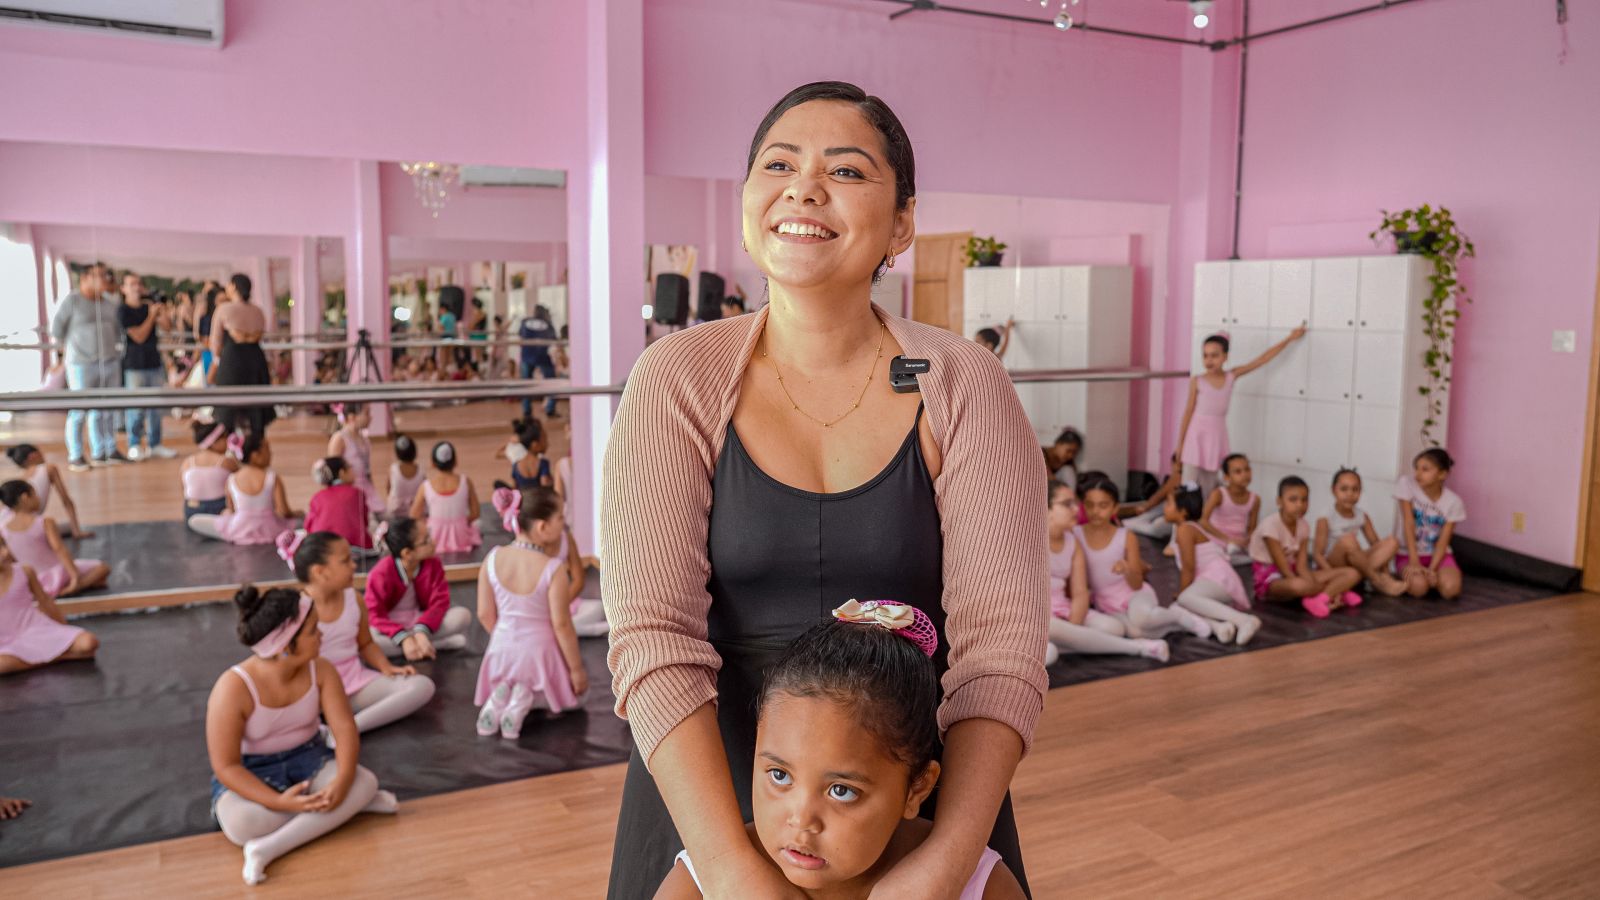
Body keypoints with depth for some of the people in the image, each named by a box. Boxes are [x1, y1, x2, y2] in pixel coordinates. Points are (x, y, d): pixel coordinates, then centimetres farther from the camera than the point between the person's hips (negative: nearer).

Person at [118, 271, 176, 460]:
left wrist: (160, 311, -7)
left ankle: (155, 445, 14)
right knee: (136, 408, -3)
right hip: (135, 366, -5)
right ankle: (134, 447, 5)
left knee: (156, 407, 7)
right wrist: (151, 315, -9)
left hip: (154, 363, 5)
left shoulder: (148, 307, 11)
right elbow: (139, 336, -12)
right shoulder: (123, 311, -6)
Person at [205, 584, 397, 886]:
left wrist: (342, 782, -33)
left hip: (307, 758, 4)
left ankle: (267, 849, -25)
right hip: (251, 771, -3)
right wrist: (278, 801, -34)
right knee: (241, 824, -37)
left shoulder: (320, 670, -13)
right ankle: (349, 804, -22)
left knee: (365, 783, -24)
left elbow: (345, 728, -14)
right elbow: (225, 766, -22)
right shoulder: (233, 688, -26)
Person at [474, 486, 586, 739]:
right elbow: (561, 625, -19)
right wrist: (577, 668, -6)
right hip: (538, 649, -4)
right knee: (573, 697, 24)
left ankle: (499, 697, 1)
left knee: (507, 681, 38)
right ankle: (522, 701, -5)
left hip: (502, 648, 4)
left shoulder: (493, 558, -10)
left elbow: (484, 614, -2)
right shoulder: (553, 568, -24)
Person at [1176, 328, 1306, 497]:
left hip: (1217, 436, 3)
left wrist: (1289, 339, 6)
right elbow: (1189, 411, -2)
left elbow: (1263, 359, 4)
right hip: (1197, 436, -3)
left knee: (1210, 488, 9)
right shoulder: (1197, 381, -6)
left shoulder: (1231, 376, 1)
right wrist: (1180, 444, 0)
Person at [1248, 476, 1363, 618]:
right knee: (1298, 585, -44)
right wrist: (1319, 586, -25)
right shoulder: (1270, 525, -20)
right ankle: (1334, 592, -13)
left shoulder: (1303, 526, 1)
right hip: (1269, 579, -8)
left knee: (1352, 574, -5)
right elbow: (1284, 569, -21)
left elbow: (1301, 567, -6)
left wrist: (1314, 587, -25)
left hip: (1294, 575, 8)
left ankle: (1318, 599, -28)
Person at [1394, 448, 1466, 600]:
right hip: (1409, 553, -1)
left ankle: (1435, 578, 7)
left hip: (1437, 554, 1)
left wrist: (1432, 569, -26)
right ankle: (1410, 576, 5)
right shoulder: (1406, 484, -12)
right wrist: (1414, 562, -23)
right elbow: (1408, 524, -17)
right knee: (1418, 587, -31)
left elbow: (1443, 541, -11)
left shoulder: (1454, 502, -9)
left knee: (1450, 589, -28)